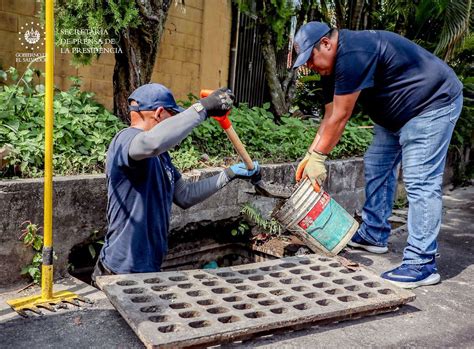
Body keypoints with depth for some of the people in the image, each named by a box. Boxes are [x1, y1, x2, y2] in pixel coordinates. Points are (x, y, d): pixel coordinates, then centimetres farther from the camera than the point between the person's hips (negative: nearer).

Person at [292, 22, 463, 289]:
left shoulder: (352, 55, -28)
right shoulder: (332, 66, 3)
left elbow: (340, 118, -25)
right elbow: (329, 117, 3)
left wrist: (318, 157, -16)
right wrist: (310, 155, -3)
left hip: (433, 104, -10)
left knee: (420, 182, -14)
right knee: (377, 166, 13)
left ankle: (422, 265, -10)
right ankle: (374, 235, 24)